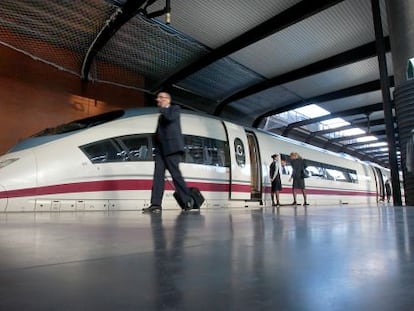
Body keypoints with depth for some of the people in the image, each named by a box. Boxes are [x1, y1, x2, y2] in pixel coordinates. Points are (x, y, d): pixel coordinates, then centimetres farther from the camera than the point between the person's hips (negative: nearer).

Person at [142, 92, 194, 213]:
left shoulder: (175, 108, 9)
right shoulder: (161, 115, 27)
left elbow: (170, 117, -14)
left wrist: (163, 108, 2)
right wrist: (156, 147, 11)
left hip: (172, 148, -6)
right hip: (161, 149, 7)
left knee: (175, 174, -9)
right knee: (158, 175, -5)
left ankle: (188, 200, 4)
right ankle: (156, 204, -9)